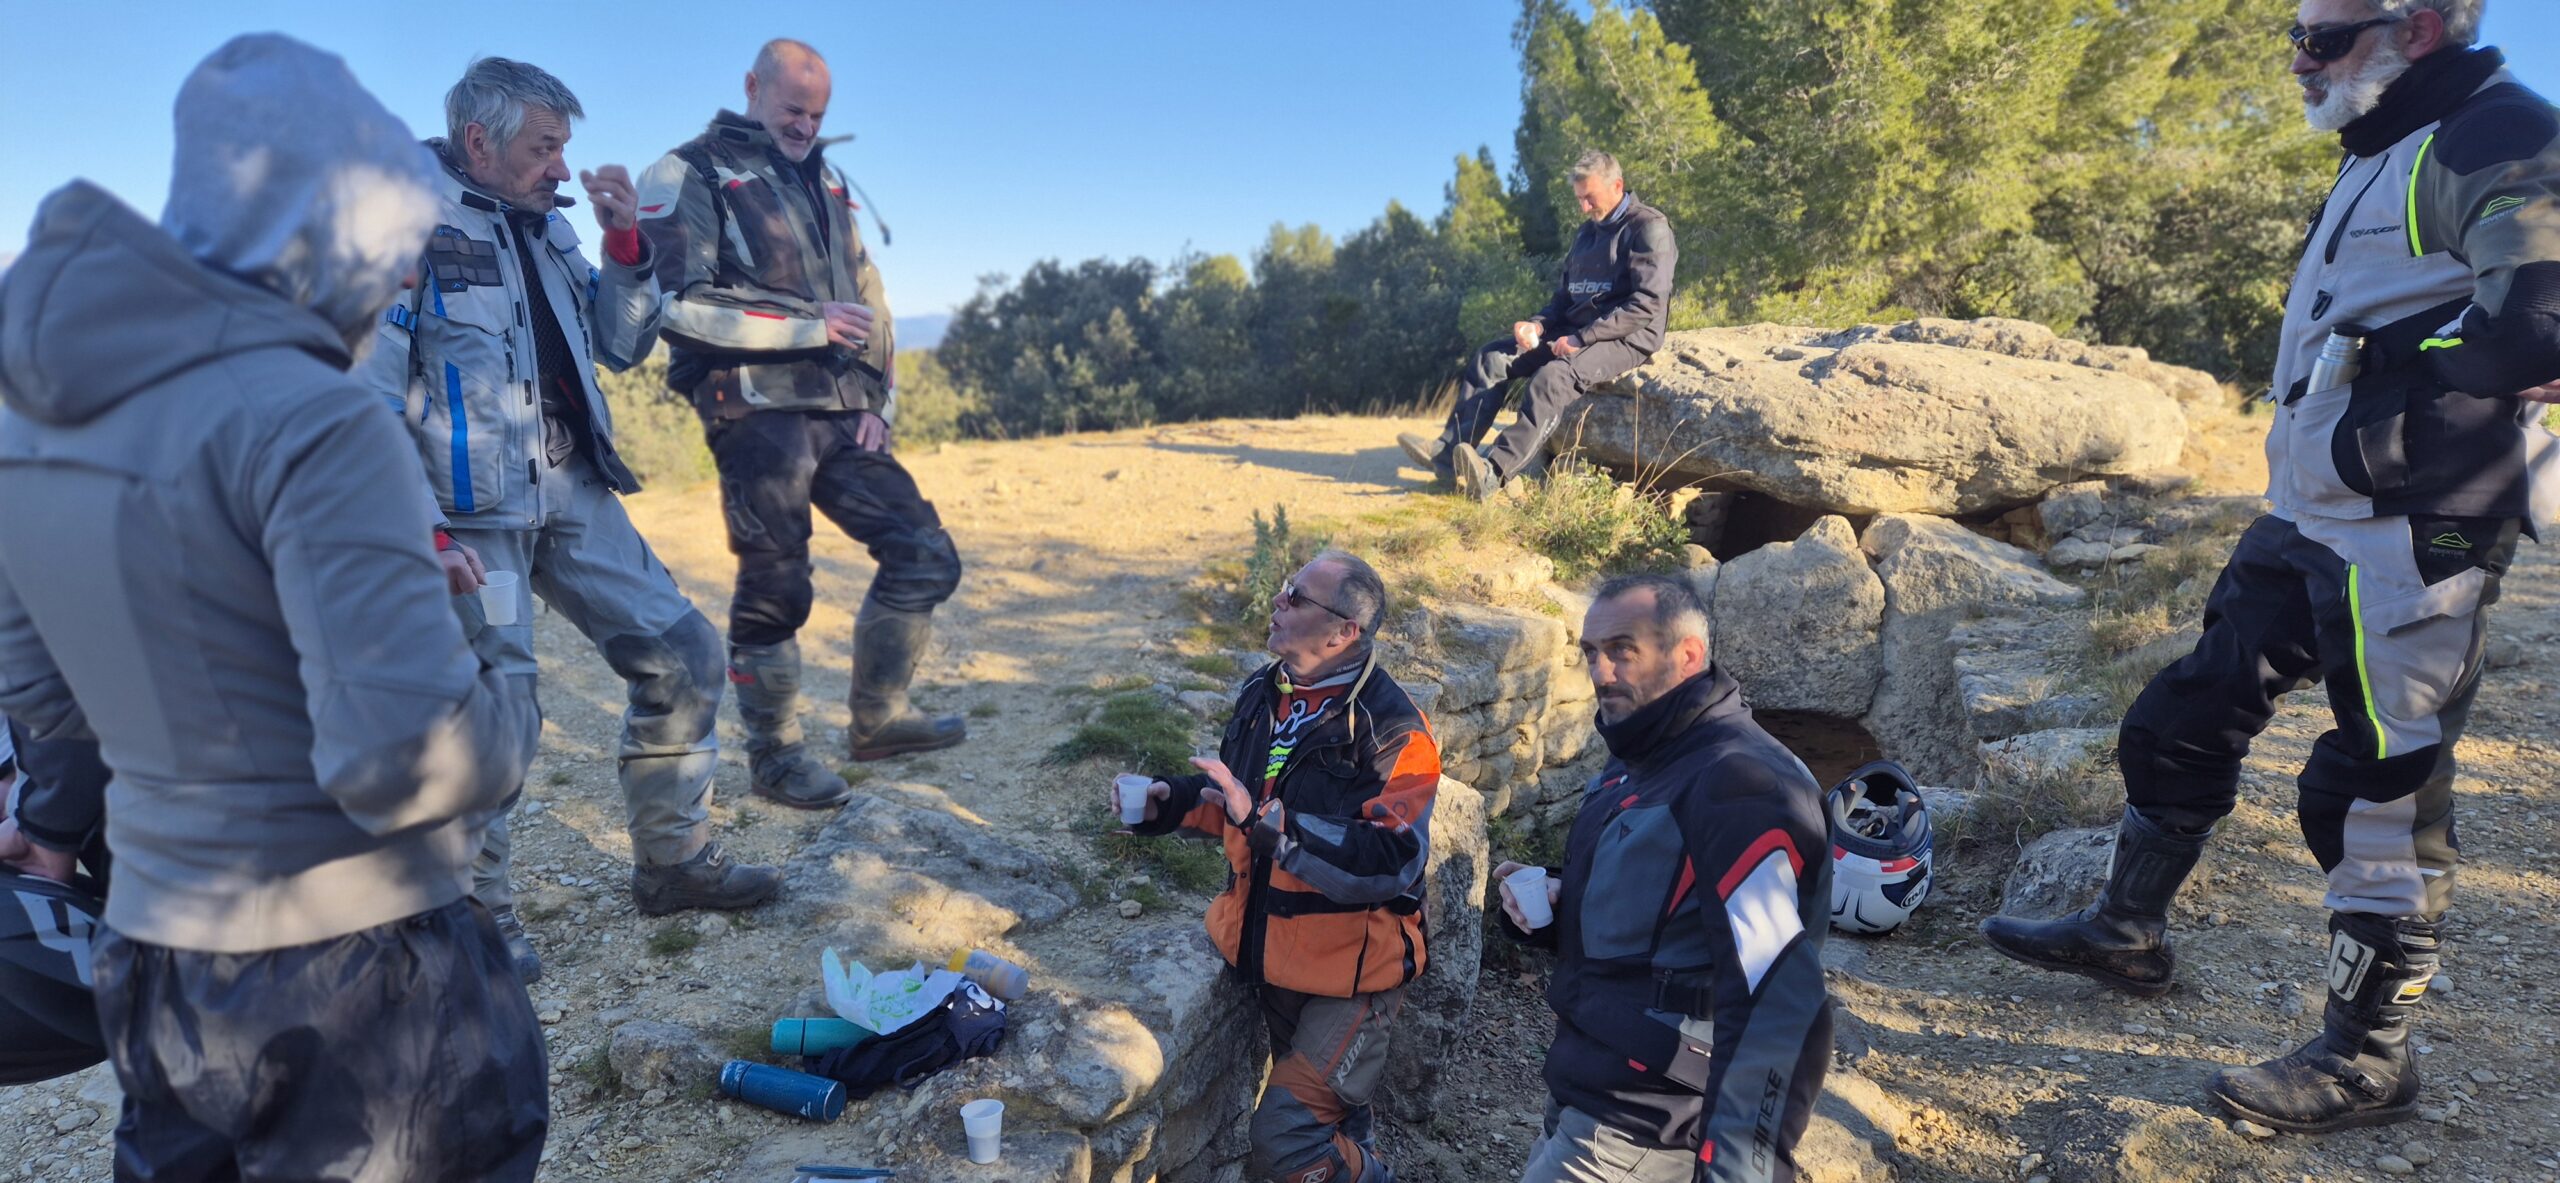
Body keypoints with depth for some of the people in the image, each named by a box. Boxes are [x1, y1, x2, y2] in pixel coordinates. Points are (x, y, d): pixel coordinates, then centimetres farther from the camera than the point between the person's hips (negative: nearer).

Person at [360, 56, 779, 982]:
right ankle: (481, 919, 14)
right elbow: (368, 389, -12)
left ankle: (672, 861, 19)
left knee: (681, 653, 5)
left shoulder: (544, 226, 17)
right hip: (470, 506, -7)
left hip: (571, 491, 7)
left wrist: (624, 242, 5)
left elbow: (620, 346, 18)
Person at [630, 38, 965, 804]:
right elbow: (681, 303, -12)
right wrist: (812, 326, -14)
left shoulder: (826, 182, 21)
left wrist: (878, 399, 9)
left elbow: (870, 299, 21)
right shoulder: (690, 176, 0)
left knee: (926, 557, 0)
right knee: (775, 592, -2)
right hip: (760, 415, -6)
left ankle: (877, 718, 13)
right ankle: (776, 756, 15)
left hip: (843, 417, 6)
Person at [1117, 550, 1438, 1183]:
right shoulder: (1263, 696, 0)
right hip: (1271, 954, 7)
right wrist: (1169, 803, -3)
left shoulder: (1392, 730, -23)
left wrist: (1268, 821, -36)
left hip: (1352, 965, -7)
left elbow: (1391, 863, -32)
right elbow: (1238, 800, 16)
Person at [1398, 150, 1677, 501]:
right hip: (1575, 333, 9)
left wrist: (1582, 338, -22)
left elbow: (1647, 304, -17)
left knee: (1553, 376, -36)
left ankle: (1494, 473, -49)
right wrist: (1538, 325, -1)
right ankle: (1448, 451, -19)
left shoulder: (1648, 227, -7)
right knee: (1492, 357, -5)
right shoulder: (1587, 232, 20)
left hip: (1626, 340, -9)